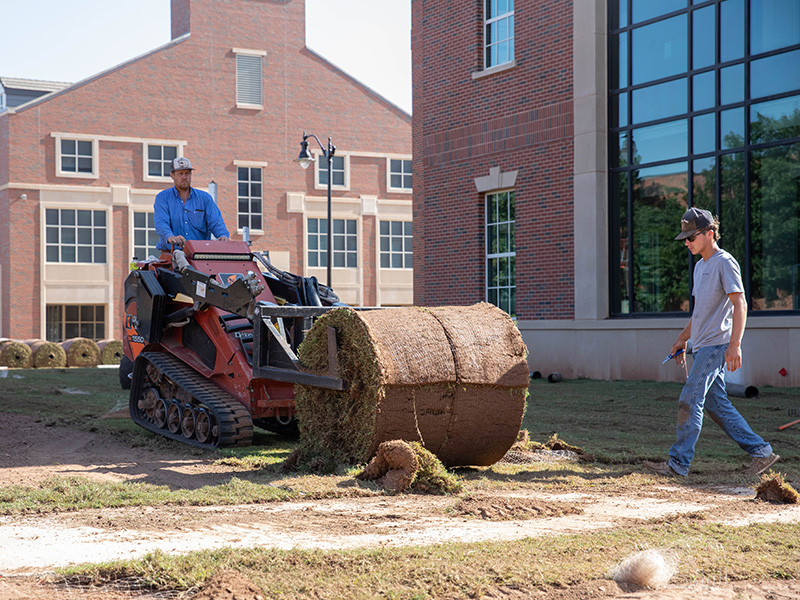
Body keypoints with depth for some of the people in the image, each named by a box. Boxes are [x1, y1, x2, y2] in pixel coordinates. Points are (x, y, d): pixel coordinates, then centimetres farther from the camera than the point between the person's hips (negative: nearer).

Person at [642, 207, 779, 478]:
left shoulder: (725, 262, -9)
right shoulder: (700, 265, 20)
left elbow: (739, 304, -17)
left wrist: (734, 345, -25)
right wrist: (682, 340, 25)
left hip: (716, 344, -10)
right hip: (702, 345, 10)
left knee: (689, 400, -12)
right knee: (715, 403, 8)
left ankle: (678, 463, -10)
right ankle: (761, 452, 13)